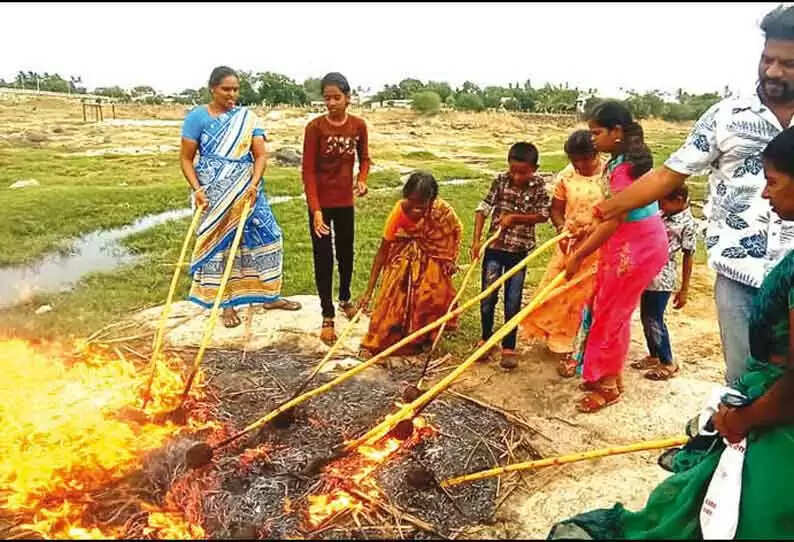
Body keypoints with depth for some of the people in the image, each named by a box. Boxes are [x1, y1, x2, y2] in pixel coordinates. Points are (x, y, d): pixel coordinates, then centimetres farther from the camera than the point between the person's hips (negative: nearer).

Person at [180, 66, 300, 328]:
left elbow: (260, 155, -3)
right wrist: (196, 189, -14)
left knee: (265, 236, 5)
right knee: (219, 244, 4)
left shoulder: (247, 118, 3)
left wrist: (254, 183, -19)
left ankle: (269, 296, 20)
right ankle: (227, 304, 17)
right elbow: (186, 158, -2)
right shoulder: (197, 117, -3)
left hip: (246, 191, 3)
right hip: (214, 195, -3)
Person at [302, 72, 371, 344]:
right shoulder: (315, 127, -13)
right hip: (320, 203, -3)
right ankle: (327, 317, 12)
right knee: (323, 258, 2)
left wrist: (362, 179, -9)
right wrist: (315, 209, -21)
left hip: (345, 201, 4)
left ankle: (345, 299, 41)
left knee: (346, 253, 17)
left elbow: (364, 158, 12)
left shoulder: (359, 126, -3)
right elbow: (308, 171, -14)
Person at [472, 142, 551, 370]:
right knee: (488, 296, 7)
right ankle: (486, 339, 29)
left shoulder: (538, 186, -6)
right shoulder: (501, 180, -7)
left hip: (519, 250, 0)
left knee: (513, 301, 6)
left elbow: (543, 215, -5)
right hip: (495, 247, 1)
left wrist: (514, 217, -17)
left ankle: (509, 348, 18)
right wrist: (476, 240, -14)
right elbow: (483, 208, -7)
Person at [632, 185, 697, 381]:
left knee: (654, 321, 0)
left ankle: (668, 363, 16)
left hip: (662, 278, -8)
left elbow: (688, 257, -10)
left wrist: (684, 290, -7)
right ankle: (654, 356, 30)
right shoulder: (663, 214, 8)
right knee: (646, 319, 15)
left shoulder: (687, 224, -13)